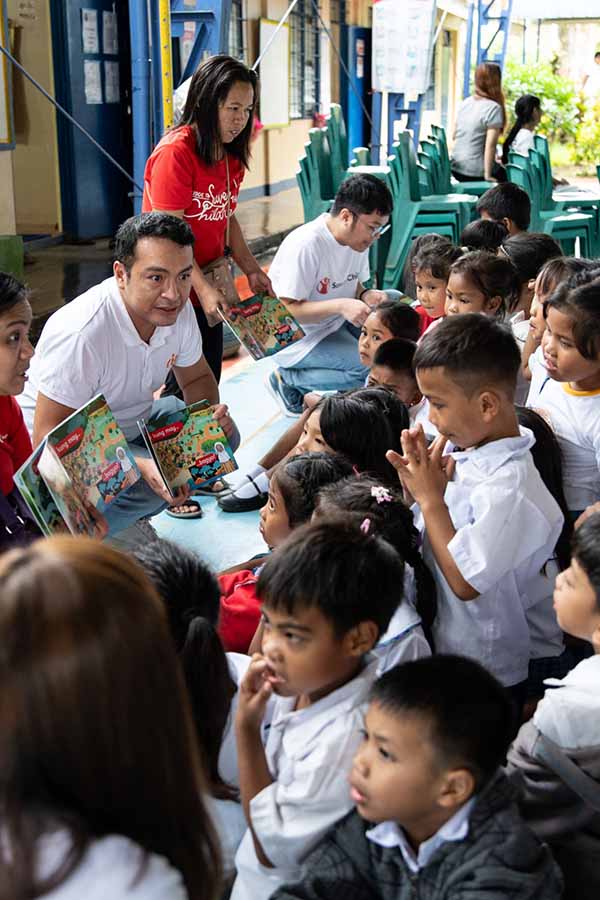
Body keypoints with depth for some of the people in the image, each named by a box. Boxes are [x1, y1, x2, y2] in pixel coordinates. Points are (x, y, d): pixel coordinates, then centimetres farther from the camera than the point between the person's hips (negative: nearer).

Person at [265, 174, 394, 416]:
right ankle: (286, 379, -5)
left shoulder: (358, 238, -1)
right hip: (298, 337, -9)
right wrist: (340, 306, -36)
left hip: (337, 324, 9)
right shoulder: (305, 246, -26)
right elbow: (288, 310, -25)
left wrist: (365, 295, -10)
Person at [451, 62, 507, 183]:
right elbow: (490, 144, -20)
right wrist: (488, 175, -16)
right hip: (475, 172, -7)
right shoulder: (494, 108, -15)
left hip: (456, 167, 7)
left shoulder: (465, 103, 6)